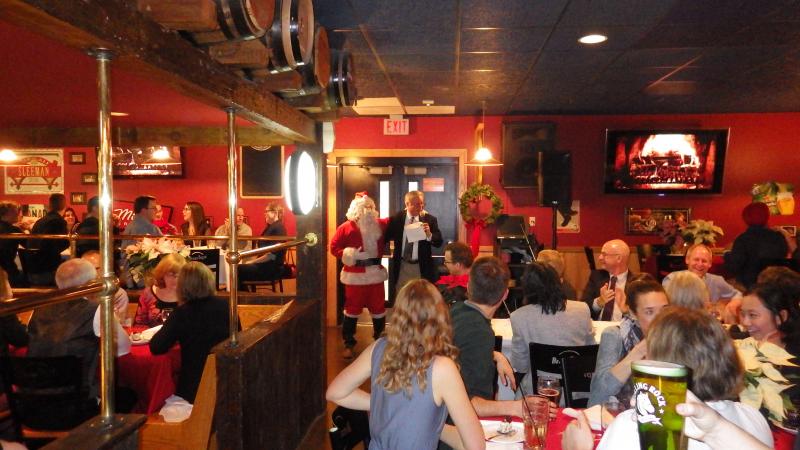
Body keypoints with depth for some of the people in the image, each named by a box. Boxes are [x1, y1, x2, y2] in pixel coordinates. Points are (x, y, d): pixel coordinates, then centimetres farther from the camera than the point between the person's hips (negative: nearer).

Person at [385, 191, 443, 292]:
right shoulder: (396, 218, -1)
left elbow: (438, 243, -7)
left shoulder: (430, 219, -4)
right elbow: (385, 238, 6)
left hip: (422, 267, -1)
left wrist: (429, 235, -27)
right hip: (401, 266, 1)